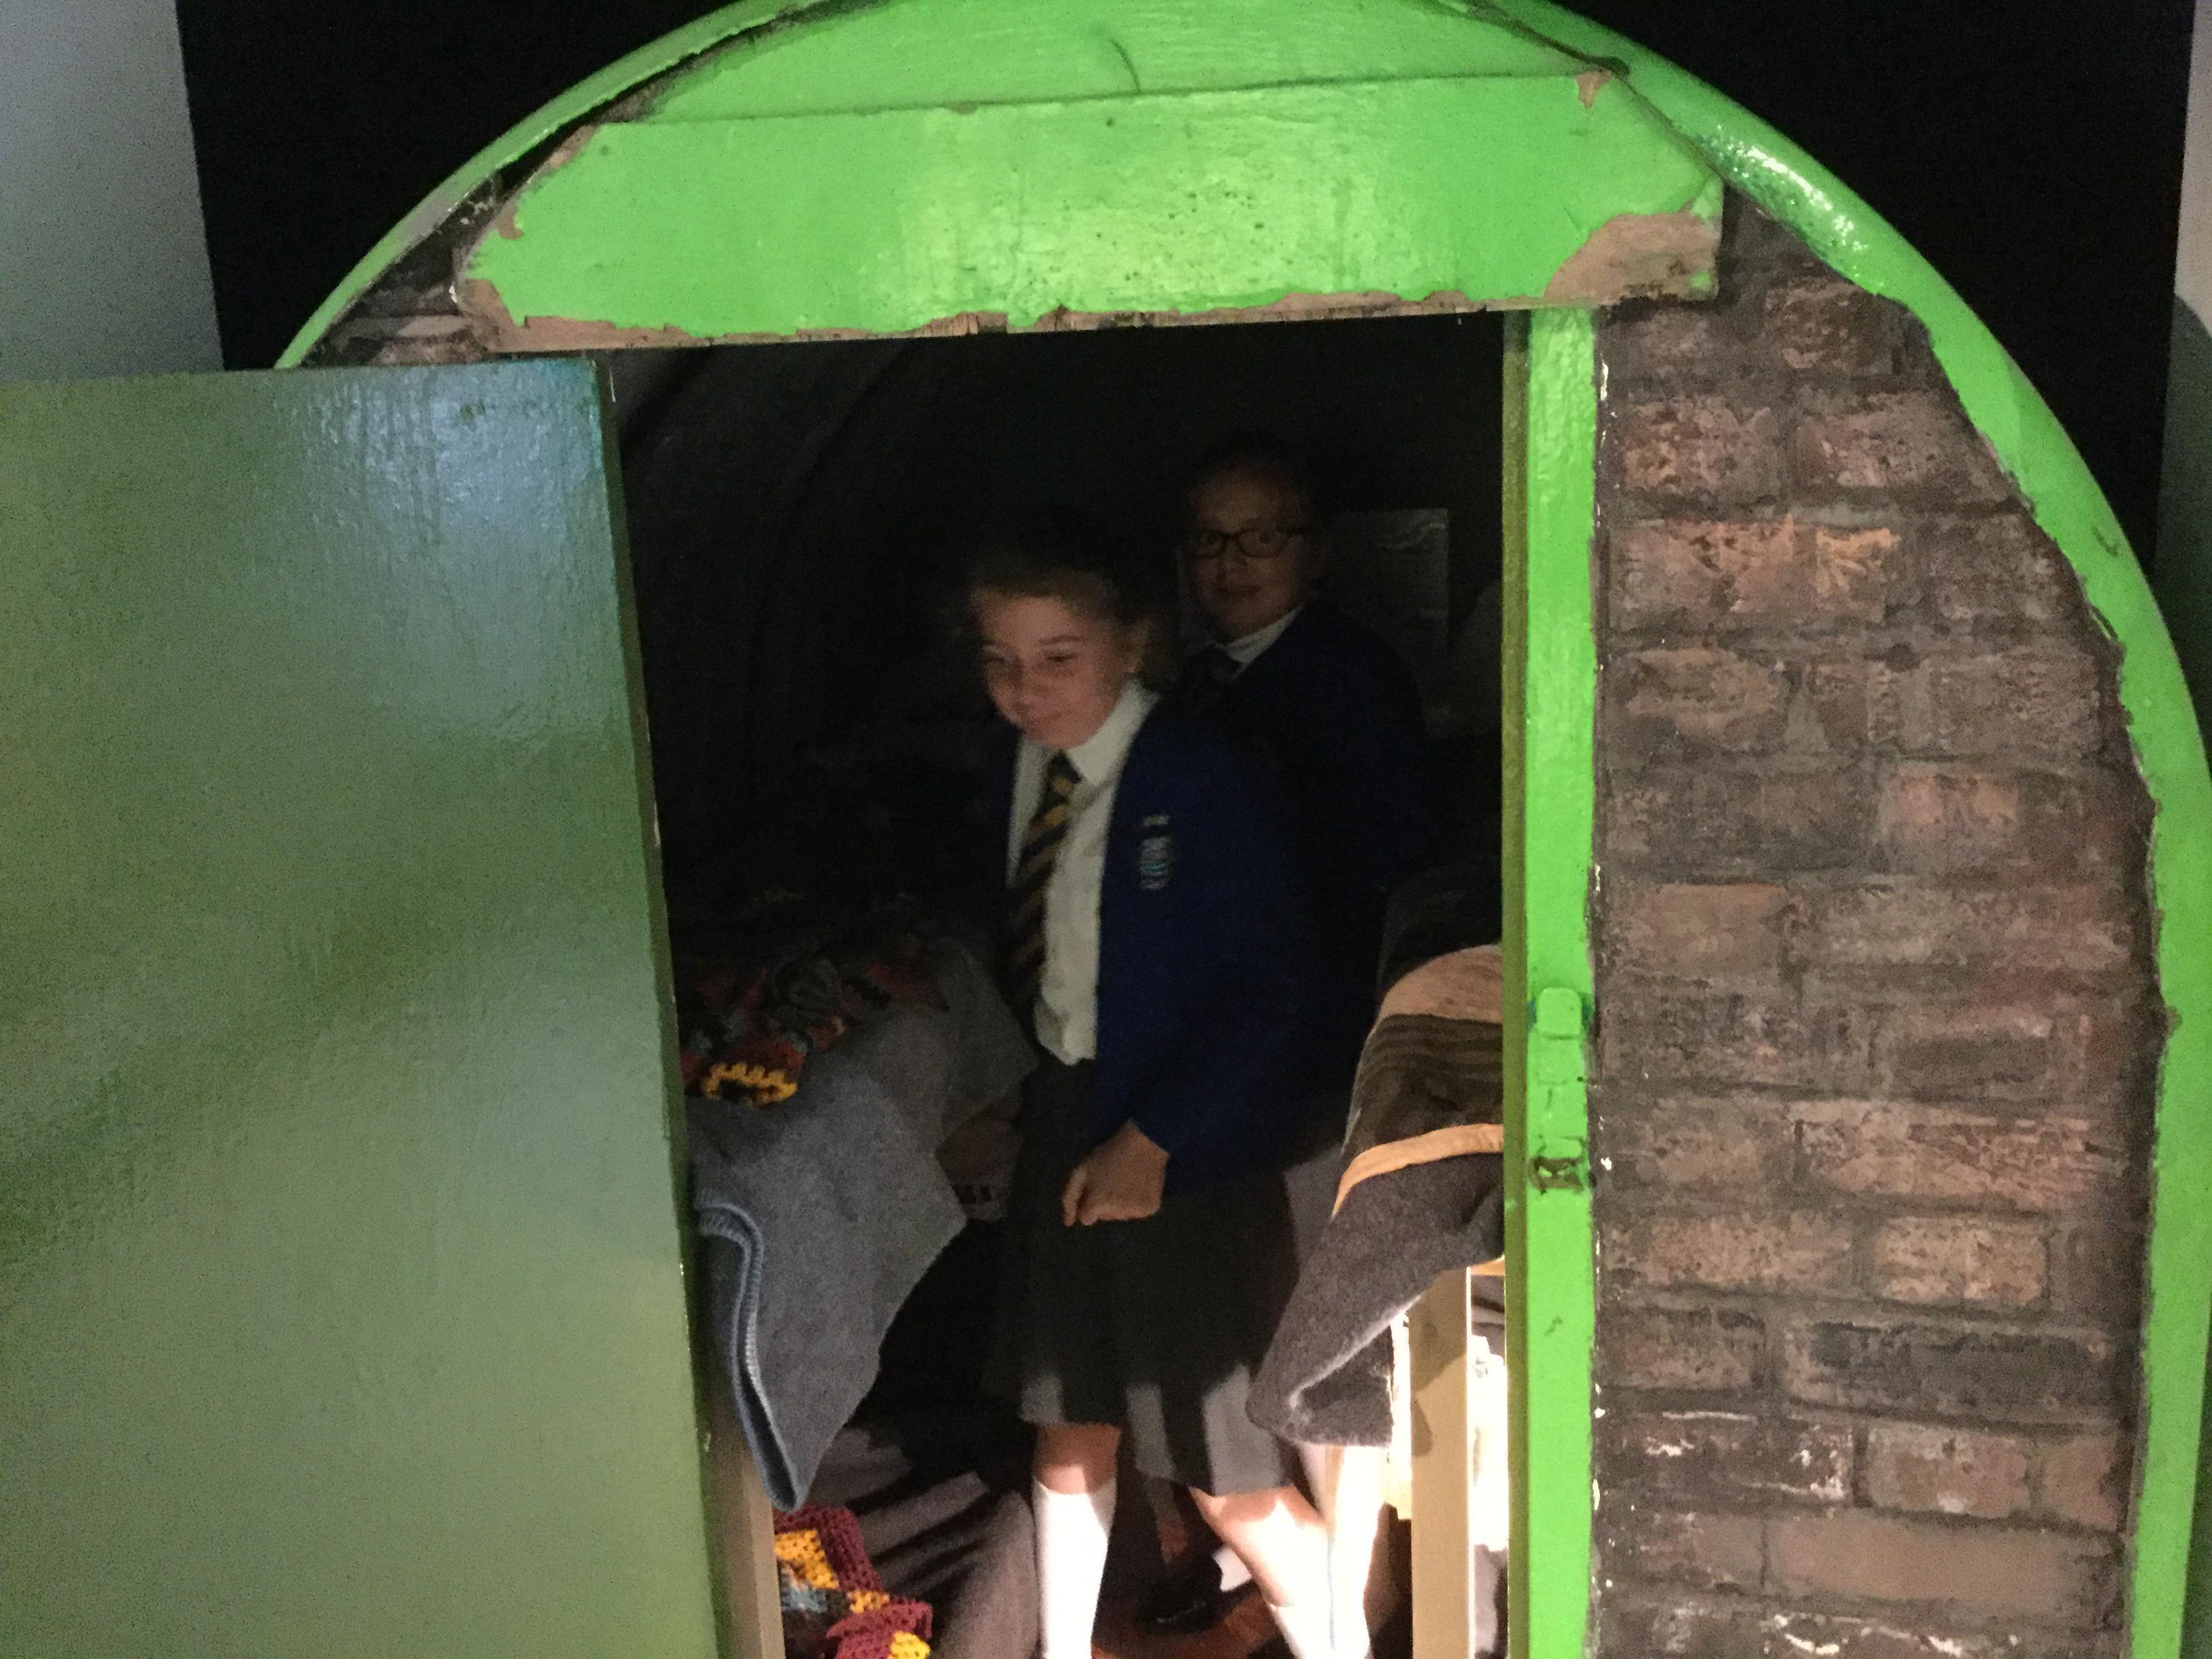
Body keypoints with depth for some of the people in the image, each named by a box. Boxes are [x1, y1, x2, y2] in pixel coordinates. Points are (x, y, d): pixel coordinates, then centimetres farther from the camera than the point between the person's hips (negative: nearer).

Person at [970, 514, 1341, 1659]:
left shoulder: (1198, 782, -19)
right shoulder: (1020, 767, 2)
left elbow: (1268, 989, -18)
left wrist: (1152, 1140, -18)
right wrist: (1018, 1101, 6)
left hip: (1186, 1147, -6)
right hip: (1062, 1125, 6)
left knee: (1227, 1478, 3)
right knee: (1069, 1436, 19)